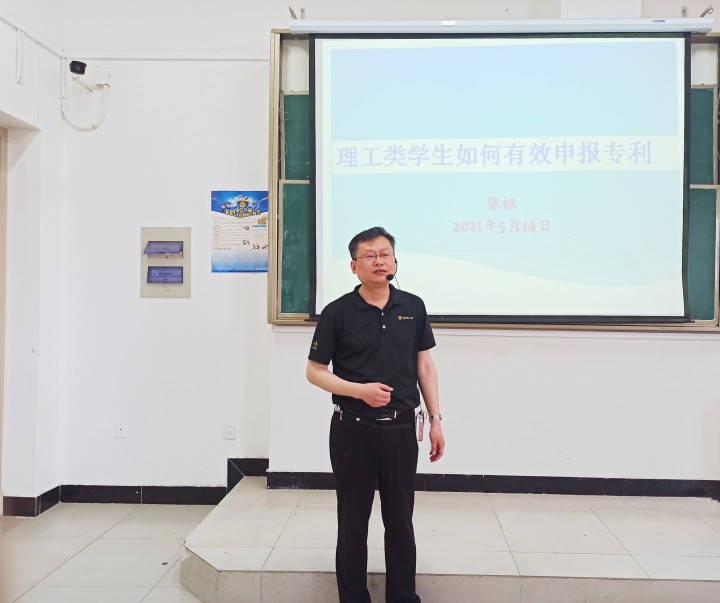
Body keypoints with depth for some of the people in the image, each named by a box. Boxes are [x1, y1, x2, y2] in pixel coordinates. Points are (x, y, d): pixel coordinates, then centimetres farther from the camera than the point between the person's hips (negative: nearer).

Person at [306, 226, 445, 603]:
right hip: (353, 431, -2)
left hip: (401, 430, 2)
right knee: (352, 523, 10)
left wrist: (436, 420, 5)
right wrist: (360, 390, -17)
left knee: (400, 521, 14)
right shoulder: (338, 312, -6)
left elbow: (424, 365, 8)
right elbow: (315, 371, -2)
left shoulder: (413, 307, 2)